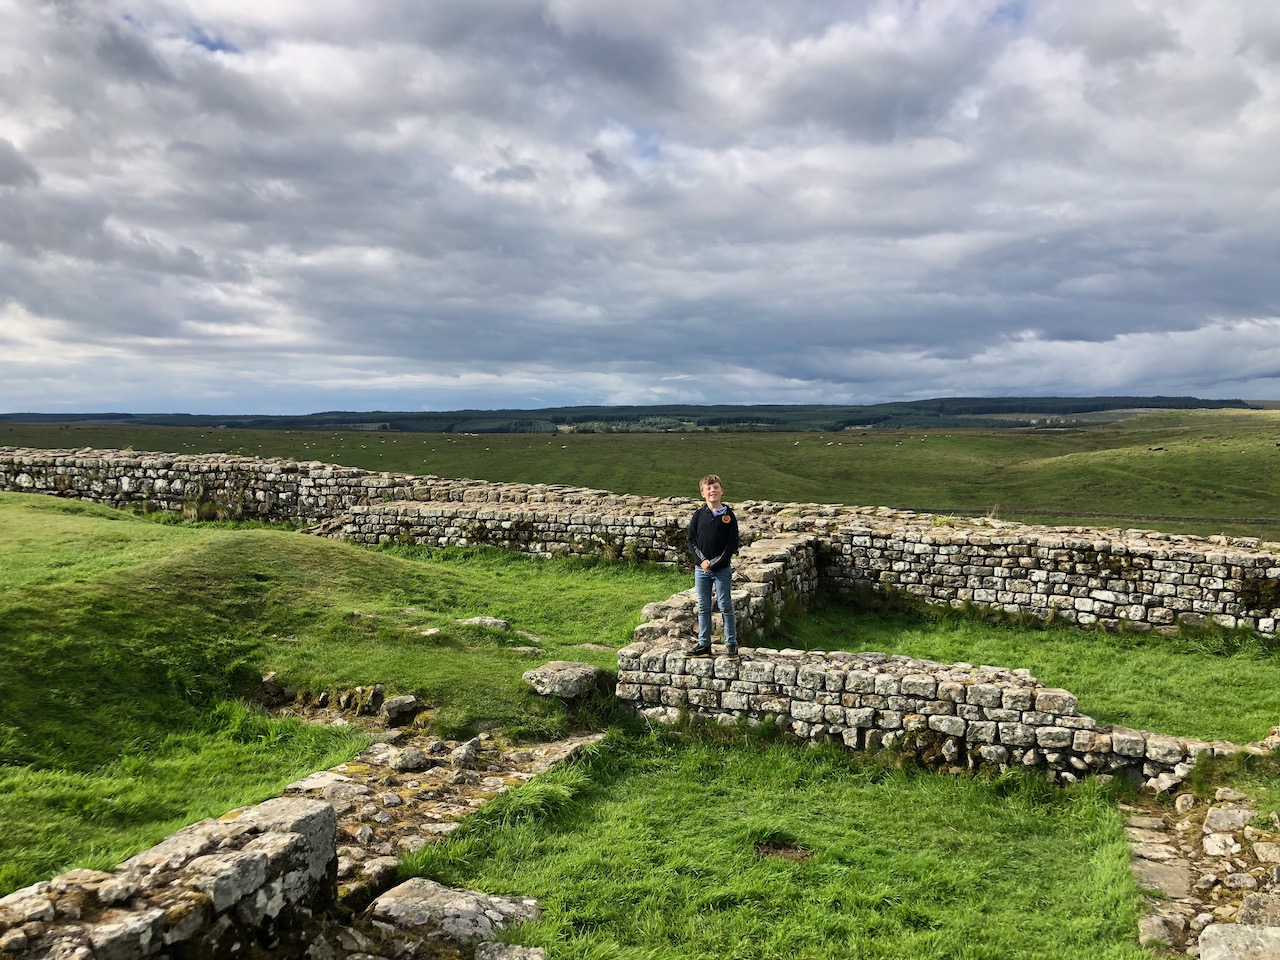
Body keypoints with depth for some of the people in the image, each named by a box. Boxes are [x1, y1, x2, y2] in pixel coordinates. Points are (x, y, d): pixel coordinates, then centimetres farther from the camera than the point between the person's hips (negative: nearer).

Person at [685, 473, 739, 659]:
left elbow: (733, 544, -5)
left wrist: (716, 563, -13)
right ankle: (704, 645, 17)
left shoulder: (728, 515, -3)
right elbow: (691, 541, 4)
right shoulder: (699, 515, 3)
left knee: (725, 606, 2)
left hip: (722, 568, -3)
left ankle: (731, 644, 11)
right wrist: (702, 560, -10)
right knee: (703, 608, 9)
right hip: (701, 568, 3)